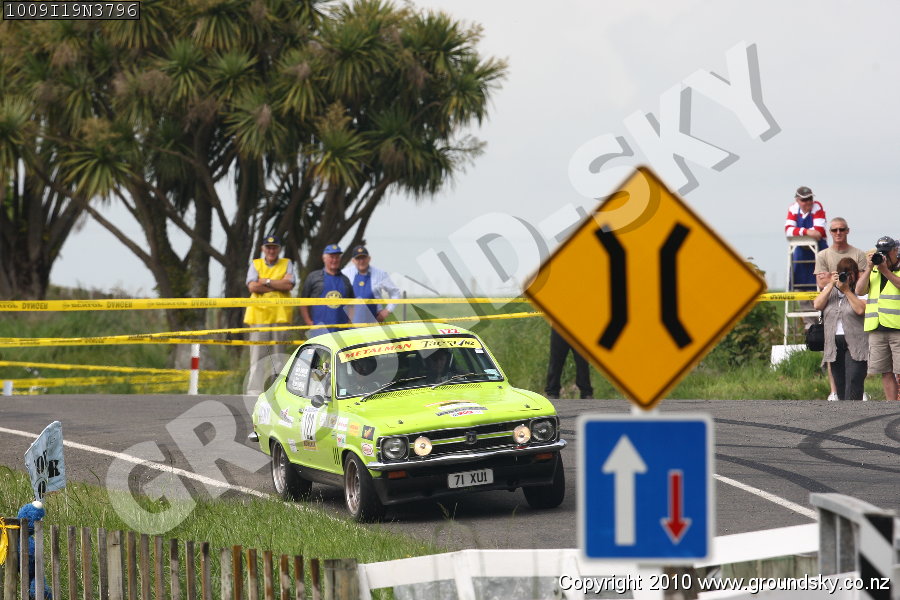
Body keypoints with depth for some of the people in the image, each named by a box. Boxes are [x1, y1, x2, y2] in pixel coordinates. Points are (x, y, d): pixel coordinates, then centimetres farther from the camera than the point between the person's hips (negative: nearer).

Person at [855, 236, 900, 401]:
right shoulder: (872, 271, 20)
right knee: (886, 372, 6)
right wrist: (869, 267, 0)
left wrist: (886, 271, -12)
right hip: (877, 330, 5)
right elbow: (859, 290, 7)